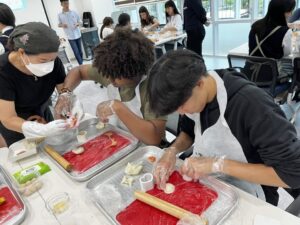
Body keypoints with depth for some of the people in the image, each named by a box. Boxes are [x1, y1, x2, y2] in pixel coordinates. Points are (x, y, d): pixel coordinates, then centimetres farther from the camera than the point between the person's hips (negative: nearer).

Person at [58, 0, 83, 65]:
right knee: (76, 52, -5)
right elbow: (59, 24, 9)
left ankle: (81, 64, 23)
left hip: (78, 35, 2)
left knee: (80, 51, 10)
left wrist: (77, 24, -14)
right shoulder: (60, 15, -1)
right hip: (70, 37, -2)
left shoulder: (74, 12, 2)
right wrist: (62, 25, -14)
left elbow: (80, 22, 9)